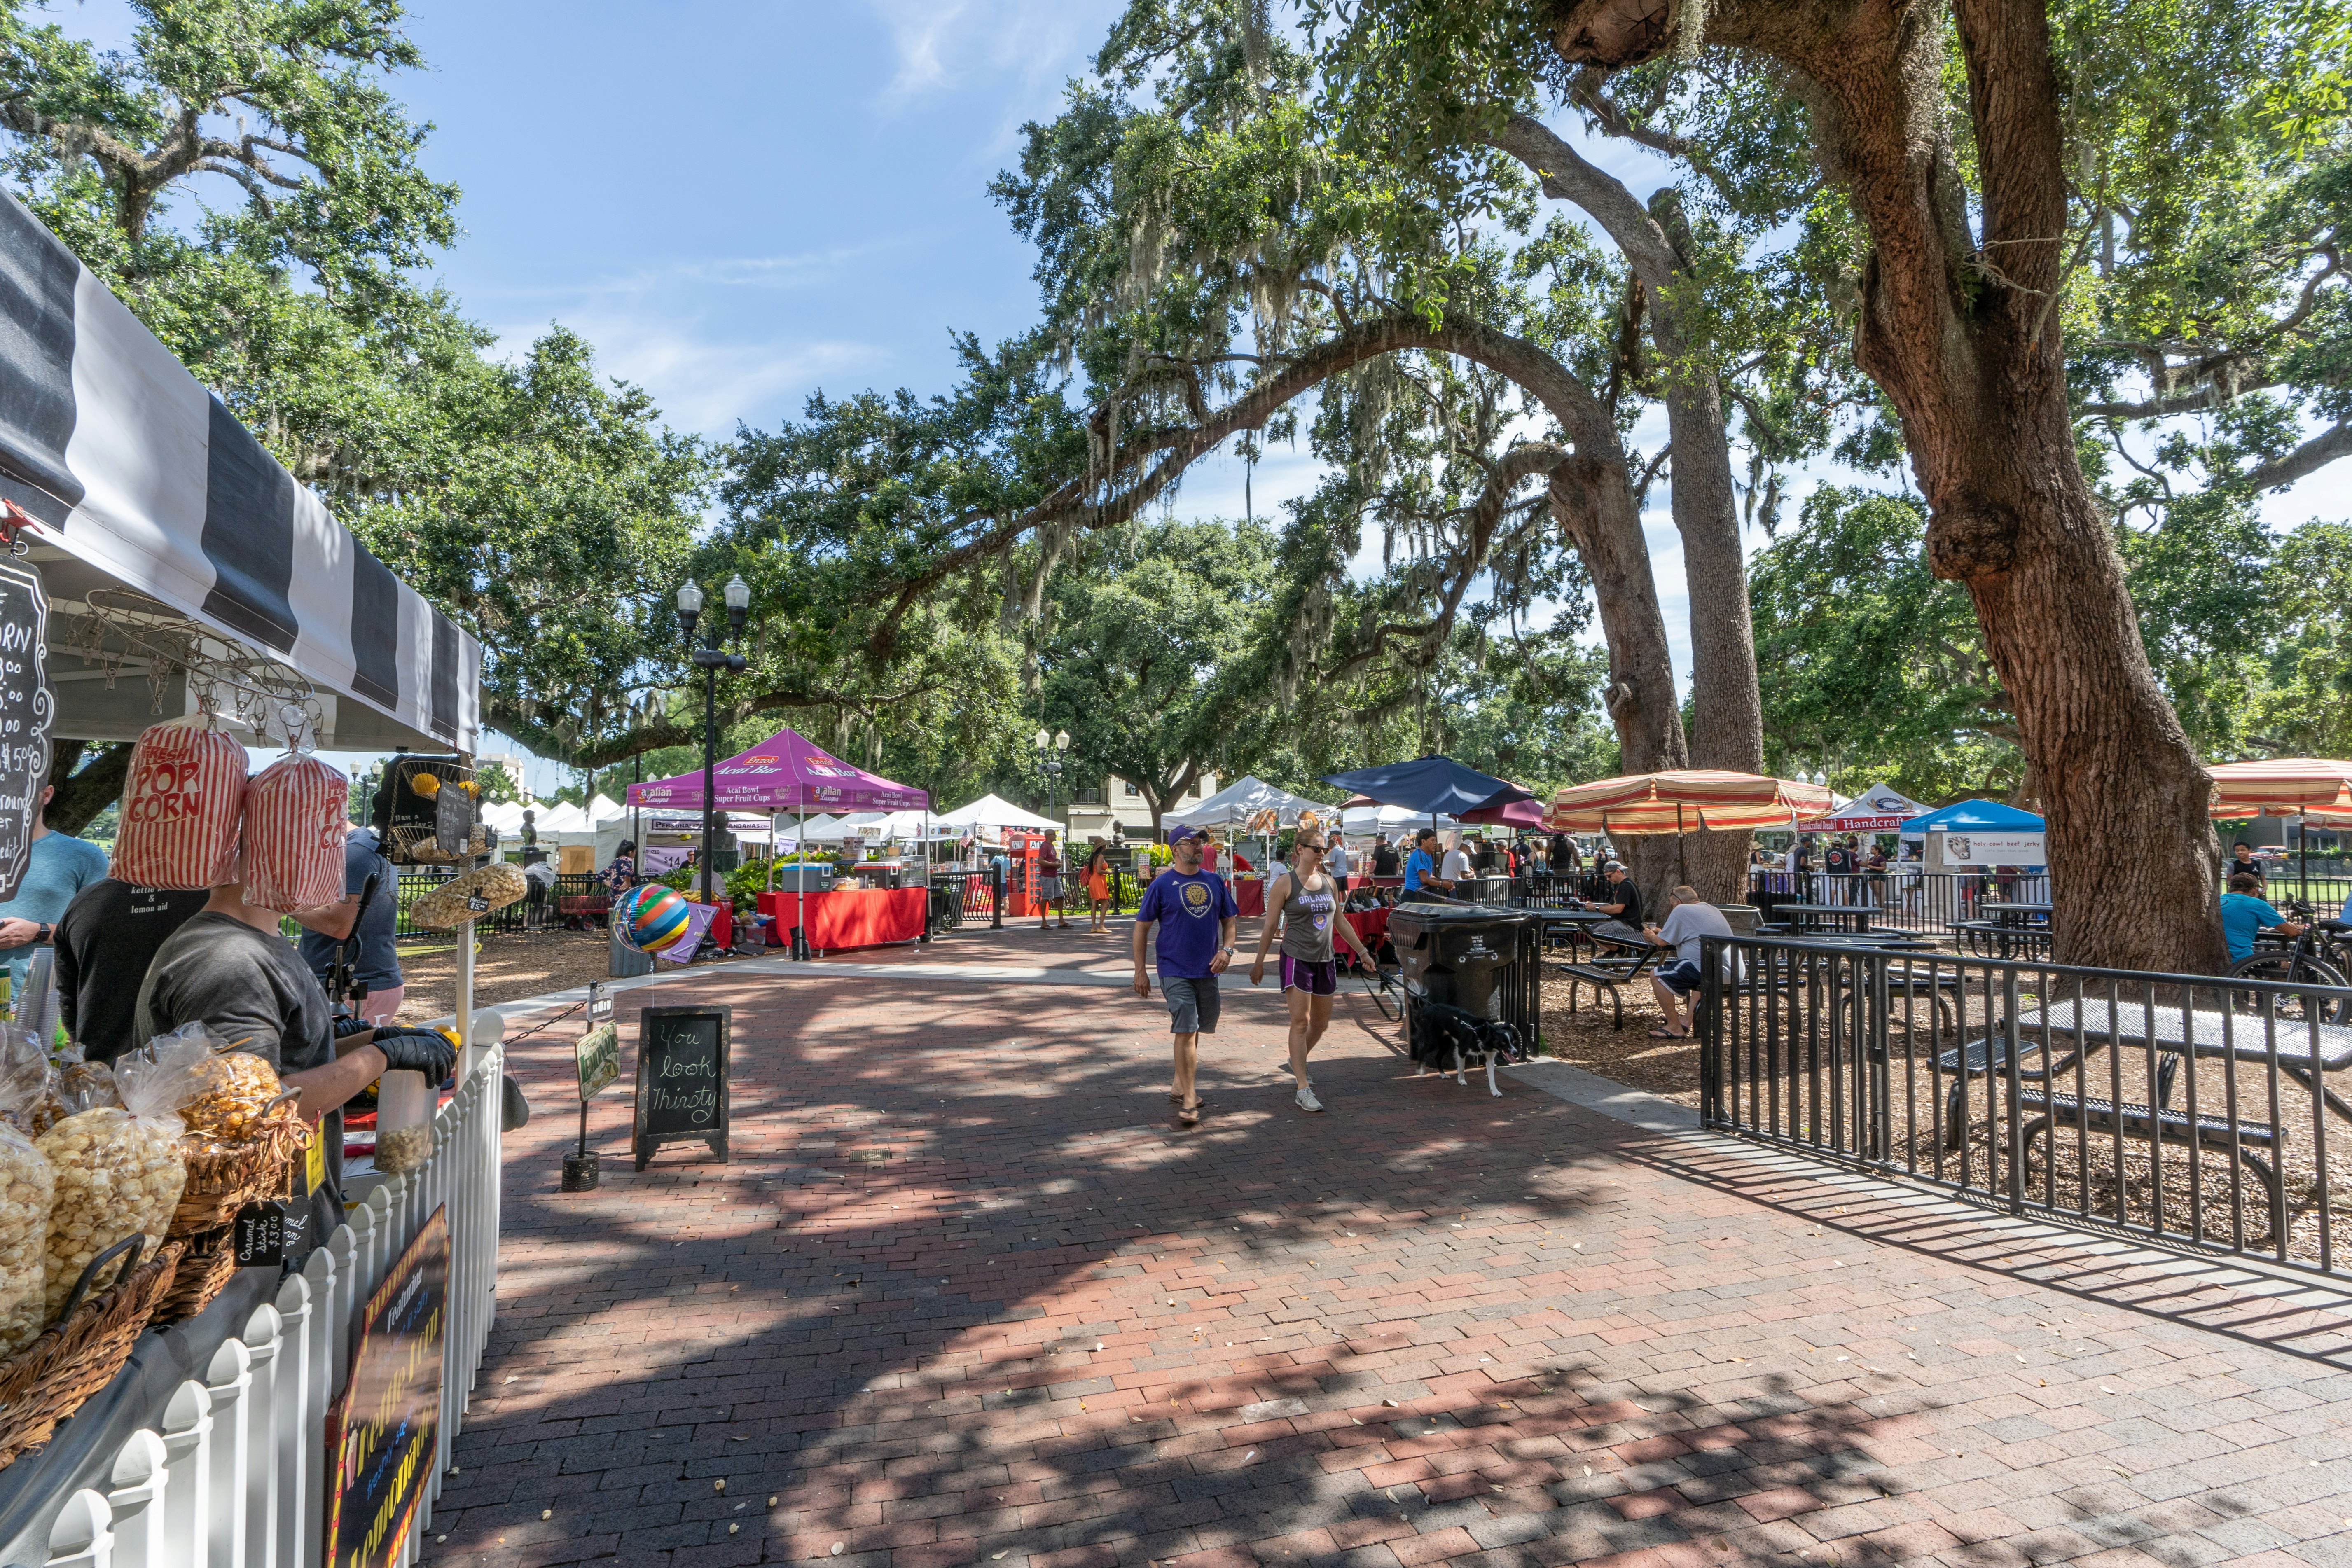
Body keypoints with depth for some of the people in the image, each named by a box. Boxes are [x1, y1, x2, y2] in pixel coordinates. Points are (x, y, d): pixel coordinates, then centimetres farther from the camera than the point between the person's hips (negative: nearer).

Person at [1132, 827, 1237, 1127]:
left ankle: (1180, 1085, 33)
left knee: (1194, 1029, 16)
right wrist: (1140, 972, -5)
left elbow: (1229, 920, 15)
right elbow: (1142, 928, -3)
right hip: (1175, 971, -5)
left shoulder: (1215, 882, 6)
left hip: (1208, 970, 5)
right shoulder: (1162, 885, -7)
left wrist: (1227, 949, -3)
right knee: (1186, 1031, -10)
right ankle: (1188, 1100, -6)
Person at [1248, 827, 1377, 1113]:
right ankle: (1303, 1090, -7)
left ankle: (1296, 1062, 40)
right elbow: (1270, 926, -4)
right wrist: (1259, 962, -4)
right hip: (1297, 958, -6)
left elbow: (1340, 921, 18)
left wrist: (1362, 952, 17)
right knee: (1301, 1022, -9)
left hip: (1325, 960, 6)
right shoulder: (1285, 883, -6)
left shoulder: (1329, 882, 9)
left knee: (1321, 1023, 13)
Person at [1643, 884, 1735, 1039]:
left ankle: (1675, 1028, -2)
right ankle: (1689, 1019, 31)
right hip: (1729, 972, 10)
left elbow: (1663, 942, 0)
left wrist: (1652, 936, 23)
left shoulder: (1681, 911, -1)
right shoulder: (1713, 909, 26)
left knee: (1657, 977, -4)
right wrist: (1661, 932, 42)